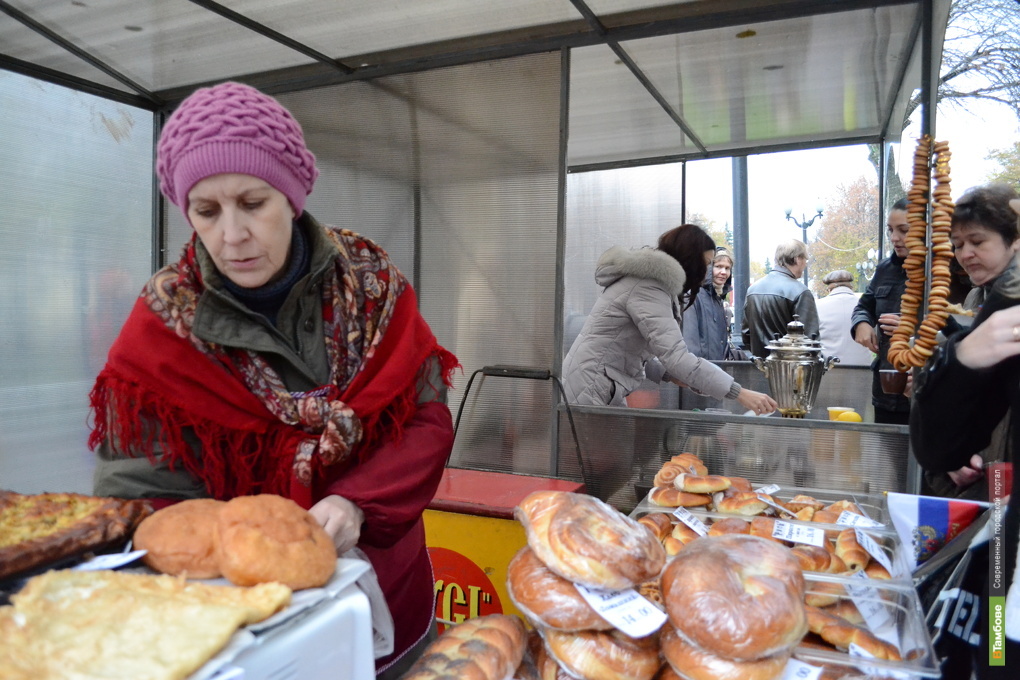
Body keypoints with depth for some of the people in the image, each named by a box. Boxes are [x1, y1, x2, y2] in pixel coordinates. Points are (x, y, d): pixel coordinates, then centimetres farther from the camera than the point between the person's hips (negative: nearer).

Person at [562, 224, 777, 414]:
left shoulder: (646, 279, 15)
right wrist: (740, 394, -27)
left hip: (605, 387, 10)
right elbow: (677, 356, -27)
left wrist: (669, 374, 2)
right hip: (591, 387, -10)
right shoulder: (648, 288, -18)